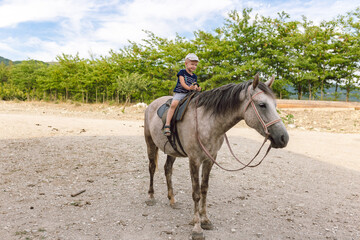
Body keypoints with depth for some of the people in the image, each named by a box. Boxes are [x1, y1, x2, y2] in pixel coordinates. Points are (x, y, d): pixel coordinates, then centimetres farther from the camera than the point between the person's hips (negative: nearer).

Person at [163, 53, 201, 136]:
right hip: (179, 93, -5)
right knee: (174, 104, -32)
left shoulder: (194, 76, 20)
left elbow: (195, 87, 16)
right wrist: (189, 88, -25)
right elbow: (182, 82, -8)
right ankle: (167, 125, -33)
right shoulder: (182, 72, 4)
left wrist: (197, 88, -8)